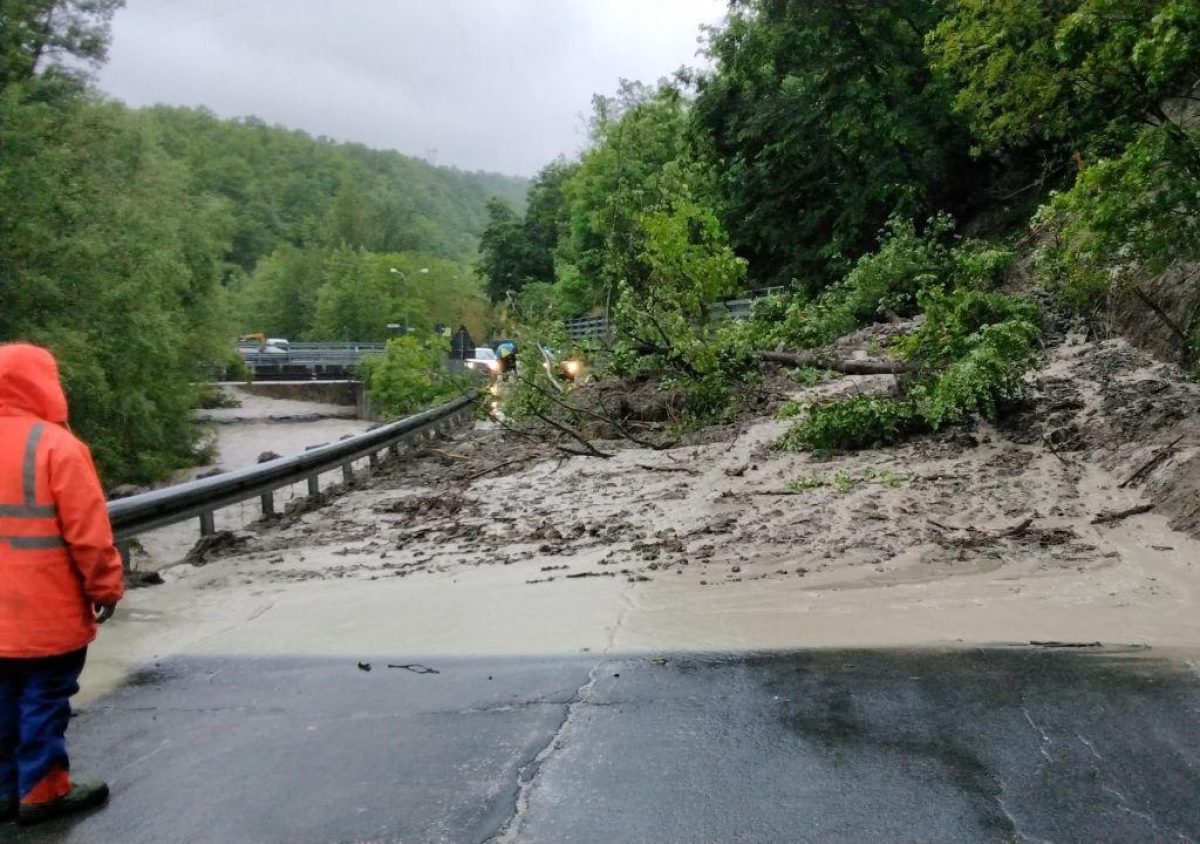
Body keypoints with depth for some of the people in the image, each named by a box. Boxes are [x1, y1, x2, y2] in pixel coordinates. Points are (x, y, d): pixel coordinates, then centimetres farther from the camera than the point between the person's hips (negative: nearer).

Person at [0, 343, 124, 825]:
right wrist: (105, 587, -6)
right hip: (47, 609, -7)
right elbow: (88, 531, -17)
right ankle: (41, 791, 14)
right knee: (44, 699, 5)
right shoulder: (55, 445, -17)